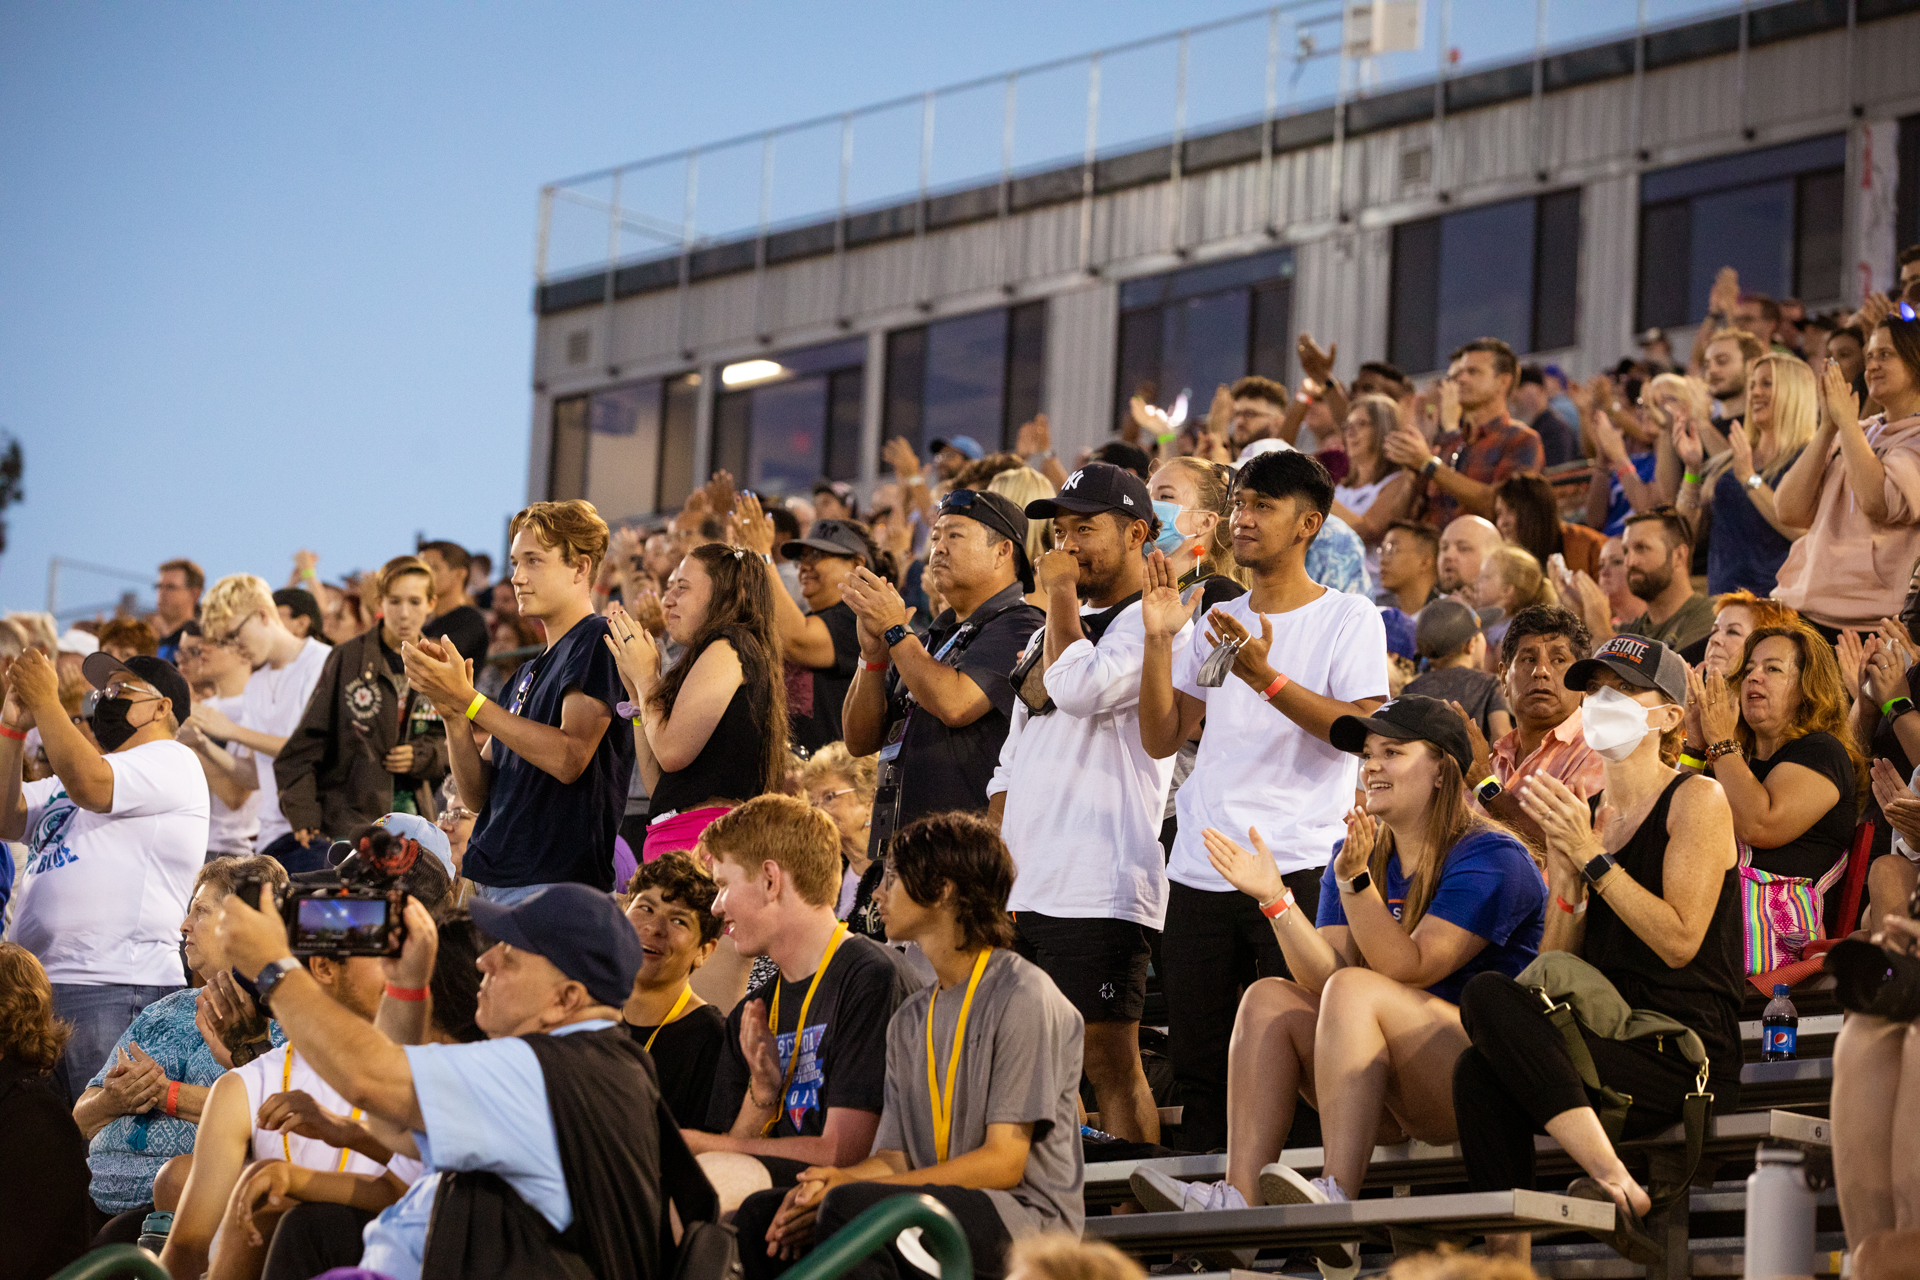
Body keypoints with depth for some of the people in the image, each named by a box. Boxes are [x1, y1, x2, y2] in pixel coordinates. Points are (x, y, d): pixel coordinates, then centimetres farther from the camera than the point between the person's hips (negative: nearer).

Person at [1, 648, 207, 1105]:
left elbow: (89, 785, -16)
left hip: (115, 988, -8)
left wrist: (45, 702, -6)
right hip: (38, 989, 8)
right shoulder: (69, 777, 29)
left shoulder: (172, 762, 1)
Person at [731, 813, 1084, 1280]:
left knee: (852, 1207, -32)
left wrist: (852, 1188, -17)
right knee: (761, 1214, -11)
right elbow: (894, 1157, 12)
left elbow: (1003, 1163, -12)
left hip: (1024, 1217, -7)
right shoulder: (910, 1020, 19)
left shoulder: (1024, 999, -6)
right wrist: (831, 1182, -13)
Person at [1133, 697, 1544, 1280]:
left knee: (1355, 990, -28)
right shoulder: (1357, 851, 13)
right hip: (1396, 1103, 7)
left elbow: (1407, 969, -20)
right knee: (1269, 997, -9)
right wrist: (1276, 900, -15)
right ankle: (1238, 1198, -28)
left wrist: (1356, 881, -29)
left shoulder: (1491, 858, -8)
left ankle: (1338, 1198, -44)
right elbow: (1324, 977, -1)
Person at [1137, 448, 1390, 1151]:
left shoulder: (1348, 618, 2)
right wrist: (1159, 640, 3)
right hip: (1200, 873, 5)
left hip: (1299, 868, -5)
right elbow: (1161, 738, 14)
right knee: (1197, 1060, 6)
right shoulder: (1216, 623, 18)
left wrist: (1266, 679, -20)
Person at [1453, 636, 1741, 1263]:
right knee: (1479, 1073, -25)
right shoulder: (1584, 815, 18)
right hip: (1609, 1046, 6)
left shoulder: (1696, 799, 0)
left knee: (1488, 996, -26)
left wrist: (1591, 858, -11)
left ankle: (1609, 1174, -26)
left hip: (1688, 1057, -6)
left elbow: (1679, 943, -11)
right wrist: (1563, 869, -2)